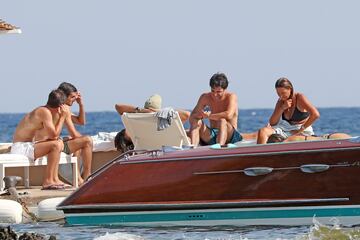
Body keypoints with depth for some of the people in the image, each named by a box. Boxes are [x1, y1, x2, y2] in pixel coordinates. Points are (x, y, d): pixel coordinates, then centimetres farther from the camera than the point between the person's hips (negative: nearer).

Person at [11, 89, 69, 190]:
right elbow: (53, 135, -18)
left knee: (59, 143, 17)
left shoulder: (41, 110, 13)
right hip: (21, 148, -10)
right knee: (56, 145, -24)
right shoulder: (45, 112, -16)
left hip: (27, 145, 10)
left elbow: (52, 135, 15)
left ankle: (54, 179, 13)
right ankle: (47, 181, -19)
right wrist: (63, 116, -11)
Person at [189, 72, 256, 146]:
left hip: (230, 136, -4)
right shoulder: (205, 97, 4)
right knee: (196, 122, -18)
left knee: (222, 121, -33)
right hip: (211, 137, 4)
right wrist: (199, 115, -22)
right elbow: (192, 117, 1)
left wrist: (209, 116, -22)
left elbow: (228, 115, -29)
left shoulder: (231, 97, -10)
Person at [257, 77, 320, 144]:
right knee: (263, 131, -18)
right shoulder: (281, 101, 8)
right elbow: (272, 123, 5)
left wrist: (300, 130, -19)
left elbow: (315, 114, -22)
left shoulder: (299, 98, -9)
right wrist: (282, 108, -9)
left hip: (303, 132, -6)